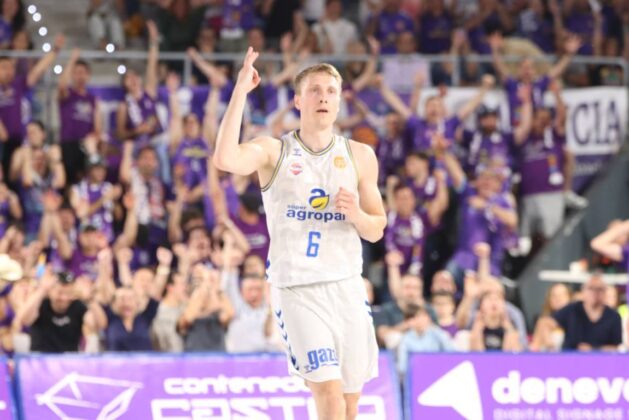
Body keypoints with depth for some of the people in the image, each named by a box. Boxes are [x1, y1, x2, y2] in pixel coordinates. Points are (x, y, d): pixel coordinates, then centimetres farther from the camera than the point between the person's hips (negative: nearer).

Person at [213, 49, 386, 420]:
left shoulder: (360, 155, 9)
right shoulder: (273, 151, -1)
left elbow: (376, 231, 13)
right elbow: (225, 159, -22)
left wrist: (356, 214, -10)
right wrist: (241, 90, -22)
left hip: (347, 286, 4)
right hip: (296, 288, -4)